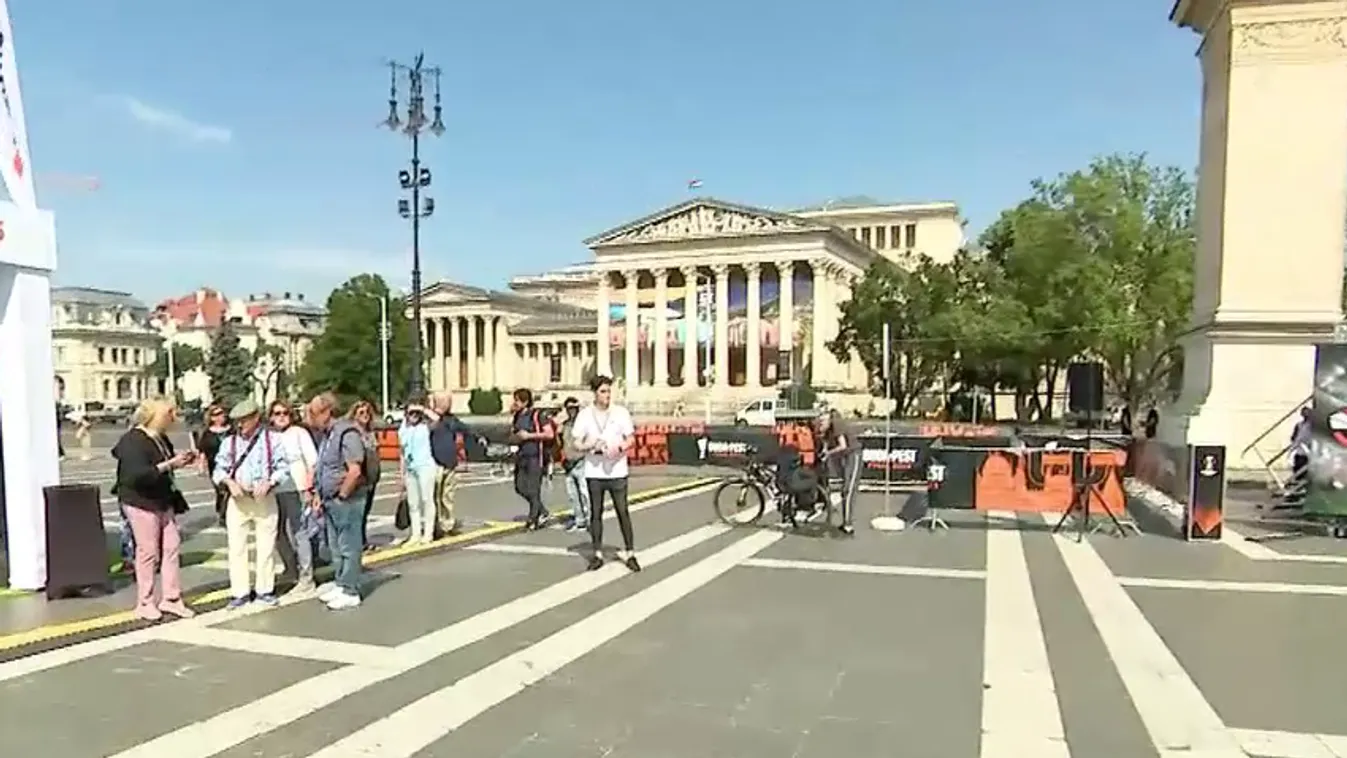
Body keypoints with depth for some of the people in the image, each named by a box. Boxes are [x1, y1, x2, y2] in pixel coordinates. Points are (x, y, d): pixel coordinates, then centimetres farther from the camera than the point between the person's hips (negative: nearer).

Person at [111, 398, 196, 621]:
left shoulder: (160, 438, 10)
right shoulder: (133, 440, -16)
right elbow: (137, 475, -26)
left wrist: (180, 459, 5)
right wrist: (169, 464, -26)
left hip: (163, 501, 9)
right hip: (141, 502, -9)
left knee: (172, 547, 8)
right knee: (148, 552, -2)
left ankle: (170, 599, 16)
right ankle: (144, 603, 11)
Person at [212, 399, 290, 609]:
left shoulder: (272, 439, -1)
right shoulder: (228, 442, 5)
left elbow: (284, 468, -1)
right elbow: (219, 470, 5)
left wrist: (269, 482, -17)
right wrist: (229, 482, -15)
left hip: (265, 499, -1)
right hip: (237, 500, 1)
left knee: (266, 545, 5)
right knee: (236, 546, 1)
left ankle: (264, 589, 18)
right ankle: (239, 592, 11)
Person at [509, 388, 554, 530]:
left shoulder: (536, 415, -11)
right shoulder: (517, 416, 11)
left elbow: (550, 433, -15)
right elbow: (513, 435, 23)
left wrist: (529, 435, -16)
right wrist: (514, 436, -1)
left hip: (534, 455, -8)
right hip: (521, 455, 8)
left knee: (533, 489, -2)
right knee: (520, 487, 7)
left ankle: (533, 519, 11)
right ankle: (543, 513, 21)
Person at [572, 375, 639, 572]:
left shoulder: (621, 412, 0)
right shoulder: (584, 415, 2)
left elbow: (631, 439, 4)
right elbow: (577, 443, 4)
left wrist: (619, 448, -16)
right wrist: (591, 446, -16)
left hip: (617, 471, -1)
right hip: (593, 472, 1)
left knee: (623, 512, 0)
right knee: (595, 513, 7)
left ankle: (629, 553, 8)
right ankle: (597, 554, 16)